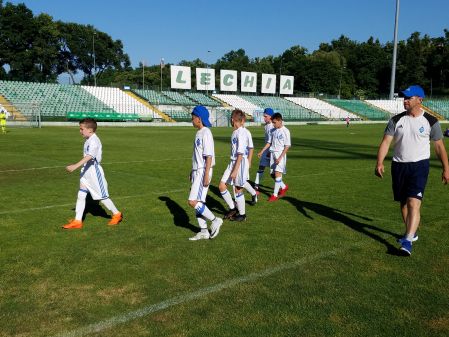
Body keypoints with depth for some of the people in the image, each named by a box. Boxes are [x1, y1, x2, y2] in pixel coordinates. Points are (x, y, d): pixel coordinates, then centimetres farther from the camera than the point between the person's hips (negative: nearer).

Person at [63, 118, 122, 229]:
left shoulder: (94, 141, -19)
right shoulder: (88, 140, 11)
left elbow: (89, 157, -33)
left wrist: (76, 166, -42)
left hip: (94, 172, -9)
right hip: (86, 172, 9)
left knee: (101, 196, 3)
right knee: (81, 195, 4)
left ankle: (117, 214, 22)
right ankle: (77, 221, 8)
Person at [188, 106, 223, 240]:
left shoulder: (206, 133, -16)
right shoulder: (199, 133, 13)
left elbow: (209, 156, -20)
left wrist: (206, 175, -23)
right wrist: (193, 171, 23)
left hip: (203, 172, -10)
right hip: (197, 171, 10)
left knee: (193, 201, -12)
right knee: (198, 202, 11)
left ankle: (215, 220, 2)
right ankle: (203, 232, 19)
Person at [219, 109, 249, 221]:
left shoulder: (241, 133, -17)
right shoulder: (235, 132, 10)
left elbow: (240, 154, -20)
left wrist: (235, 170, -20)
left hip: (240, 163, -8)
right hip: (232, 162, 8)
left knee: (238, 190, 4)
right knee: (221, 186, 6)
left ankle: (242, 214, 21)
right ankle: (233, 208, 22)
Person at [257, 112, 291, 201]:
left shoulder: (285, 131, -10)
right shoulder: (273, 131, 10)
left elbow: (287, 146, -12)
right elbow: (269, 143, 19)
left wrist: (280, 157, -17)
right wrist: (261, 151, 13)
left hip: (280, 154, -7)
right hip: (272, 153, 7)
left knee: (277, 173, -11)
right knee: (272, 174, 9)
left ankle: (275, 194, -4)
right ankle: (284, 187, 32)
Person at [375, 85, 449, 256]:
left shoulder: (430, 121, -2)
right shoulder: (396, 120, 3)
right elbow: (386, 142, -3)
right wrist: (379, 163, -16)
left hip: (419, 165, -4)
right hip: (399, 165, 4)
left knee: (414, 203, -16)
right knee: (403, 203, 14)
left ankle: (408, 241, -16)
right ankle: (411, 232, 34)